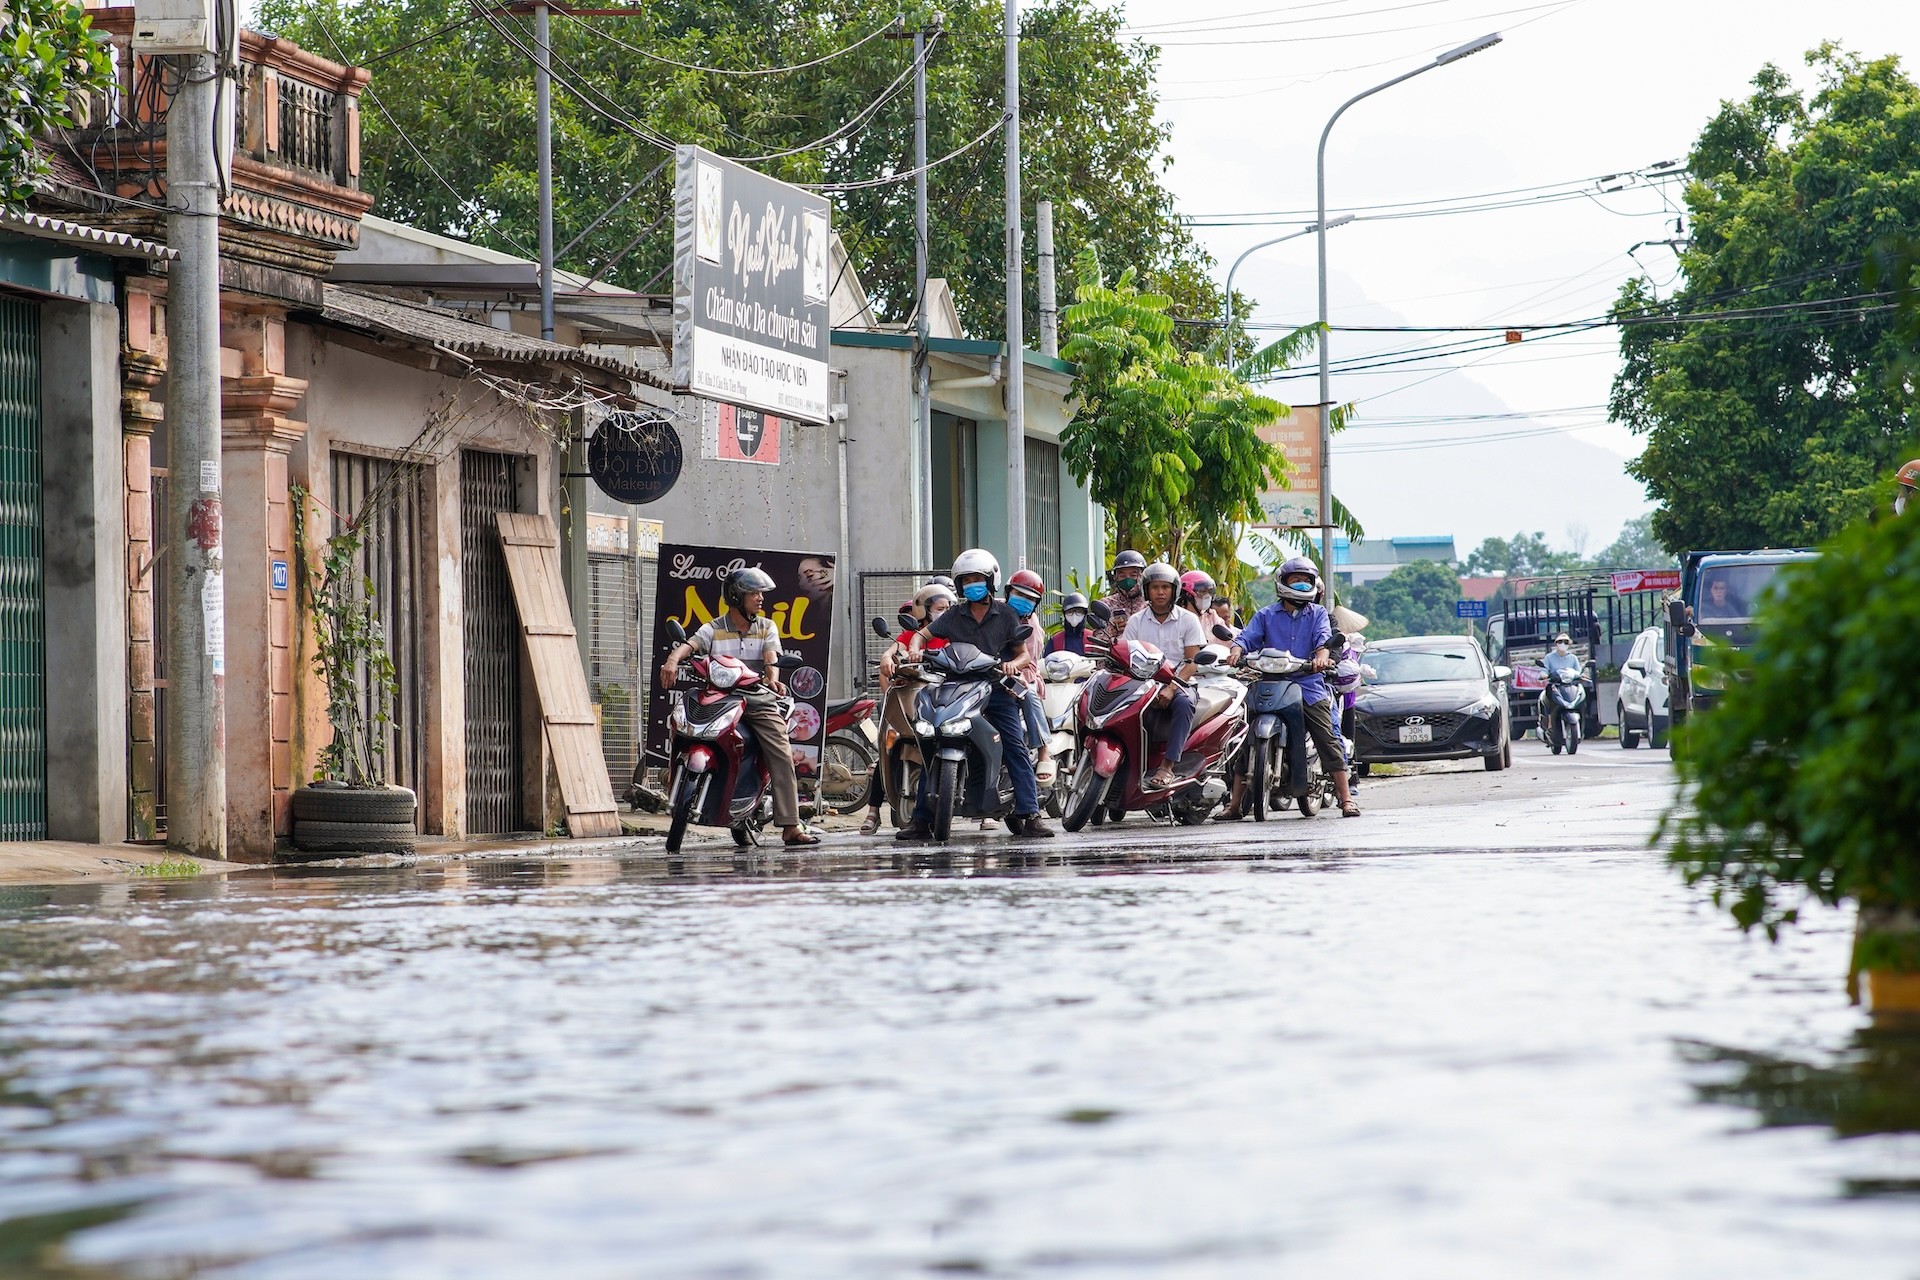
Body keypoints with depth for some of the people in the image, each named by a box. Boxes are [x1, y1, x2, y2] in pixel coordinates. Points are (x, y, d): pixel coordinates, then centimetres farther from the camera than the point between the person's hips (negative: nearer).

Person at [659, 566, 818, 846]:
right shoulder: (713, 630, 10)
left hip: (759, 699, 1)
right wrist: (672, 660, -31)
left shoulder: (767, 628, 16)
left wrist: (773, 678, -24)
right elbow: (689, 645, -8)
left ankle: (790, 826, -18)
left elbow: (771, 657, -1)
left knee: (782, 755, -13)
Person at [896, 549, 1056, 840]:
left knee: (1016, 750, -14)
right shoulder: (953, 616, 10)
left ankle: (1029, 815, -14)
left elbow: (1025, 653, 4)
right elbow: (923, 634, 16)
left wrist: (1013, 663, -19)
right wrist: (914, 649, -8)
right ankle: (921, 820, -3)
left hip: (997, 689, -2)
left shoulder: (1005, 614, 5)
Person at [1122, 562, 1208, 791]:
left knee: (1183, 703, -37)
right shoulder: (1136, 621, 12)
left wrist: (1171, 689, -18)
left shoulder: (1187, 620, 6)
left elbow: (1192, 662, -1)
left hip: (1179, 683, -2)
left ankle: (1167, 766, -42)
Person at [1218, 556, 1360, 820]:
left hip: (1309, 686, -1)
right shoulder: (1266, 615, 15)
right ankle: (1235, 805, 3)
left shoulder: (1318, 614, 13)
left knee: (1329, 743, -9)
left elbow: (1323, 638, -5)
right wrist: (1237, 650, -22)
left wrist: (1322, 656, -27)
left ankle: (1346, 799, -5)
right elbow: (1248, 637, 1)